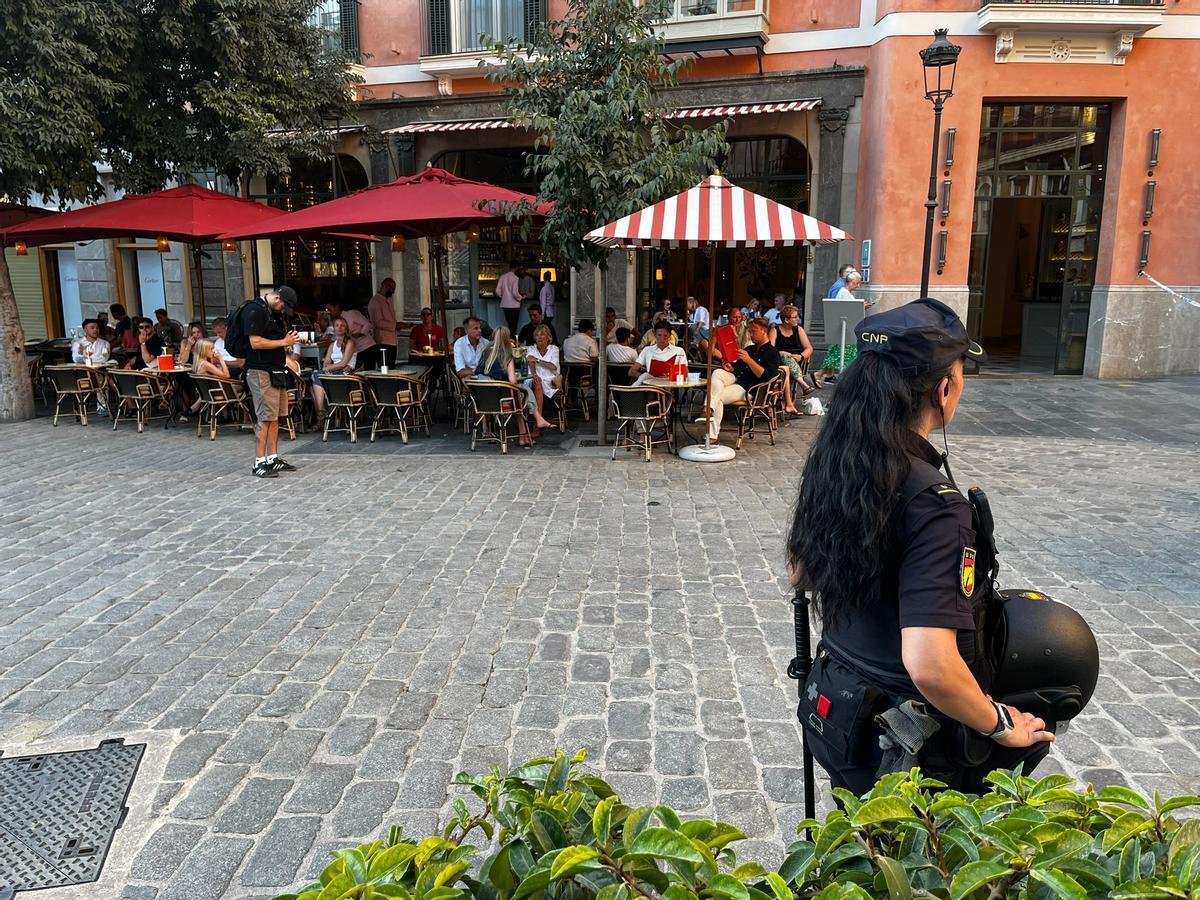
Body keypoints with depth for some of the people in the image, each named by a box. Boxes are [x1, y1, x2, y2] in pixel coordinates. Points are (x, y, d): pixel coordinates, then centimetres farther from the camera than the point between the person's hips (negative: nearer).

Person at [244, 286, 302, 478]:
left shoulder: (274, 313, 18)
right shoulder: (254, 310, -12)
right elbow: (256, 343, -20)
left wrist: (288, 341, 10)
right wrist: (284, 342, -13)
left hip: (275, 371, 9)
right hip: (261, 371, -9)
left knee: (275, 417, 11)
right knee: (265, 417, -9)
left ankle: (273, 458, 17)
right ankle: (259, 463, -4)